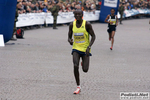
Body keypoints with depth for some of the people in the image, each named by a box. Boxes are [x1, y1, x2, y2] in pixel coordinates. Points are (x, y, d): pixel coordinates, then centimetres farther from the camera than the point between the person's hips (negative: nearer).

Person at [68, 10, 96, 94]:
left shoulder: (87, 24, -11)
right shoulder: (72, 25, -1)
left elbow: (93, 36, -7)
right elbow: (69, 36, 10)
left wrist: (89, 47, -20)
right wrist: (70, 40, -15)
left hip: (85, 49, -2)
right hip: (76, 48, 2)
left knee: (85, 70, -3)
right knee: (75, 66, -18)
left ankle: (84, 63, 37)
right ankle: (78, 87, -7)